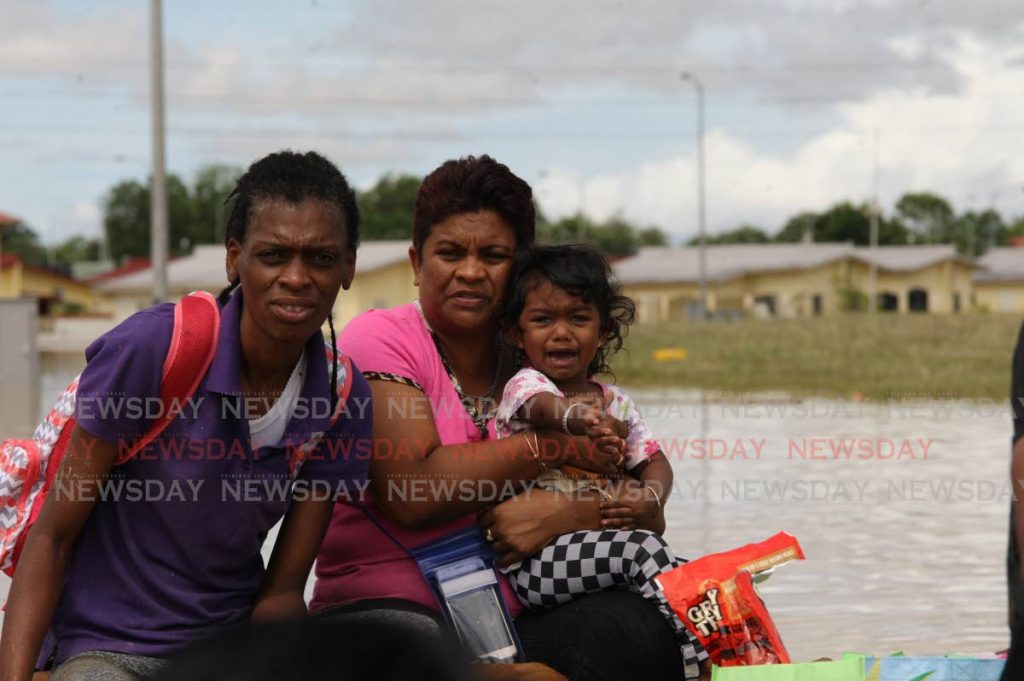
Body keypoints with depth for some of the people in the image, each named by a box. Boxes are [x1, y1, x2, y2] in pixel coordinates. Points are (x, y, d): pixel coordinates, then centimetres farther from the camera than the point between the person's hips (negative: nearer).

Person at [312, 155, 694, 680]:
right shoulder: (380, 338, 0)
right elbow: (411, 491, -16)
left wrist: (570, 512, -14)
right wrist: (557, 444, -8)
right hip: (386, 606, -4)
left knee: (637, 627, -25)